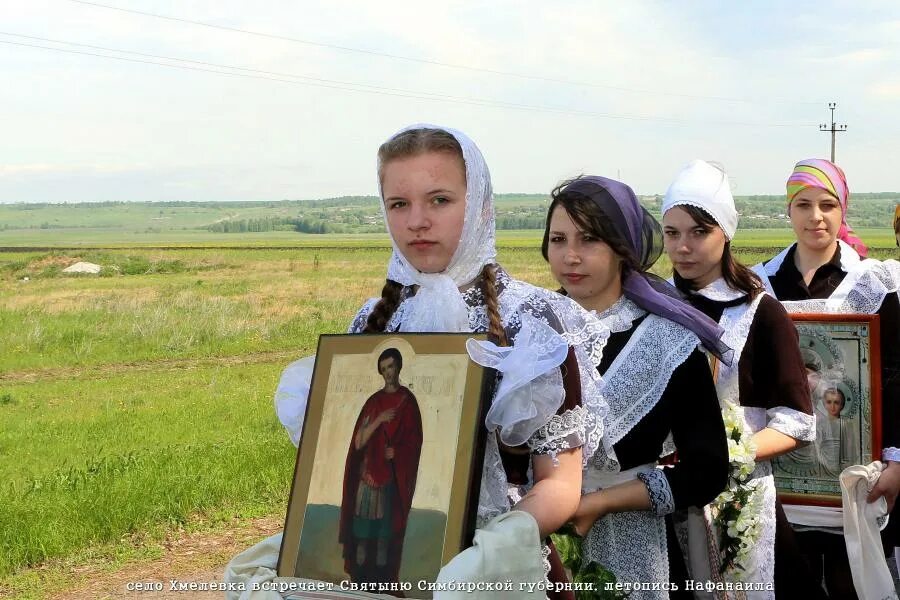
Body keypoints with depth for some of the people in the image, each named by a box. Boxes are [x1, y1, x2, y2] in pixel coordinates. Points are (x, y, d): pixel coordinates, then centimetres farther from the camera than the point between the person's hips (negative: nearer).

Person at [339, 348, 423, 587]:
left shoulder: (407, 401, 4)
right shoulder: (373, 401, 11)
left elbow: (414, 442, 3)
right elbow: (358, 442, 3)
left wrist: (396, 453, -13)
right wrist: (379, 420, -10)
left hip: (393, 479, -2)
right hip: (369, 475, 3)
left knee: (385, 534, -7)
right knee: (363, 534, -4)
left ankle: (382, 584, -3)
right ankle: (360, 583, 0)